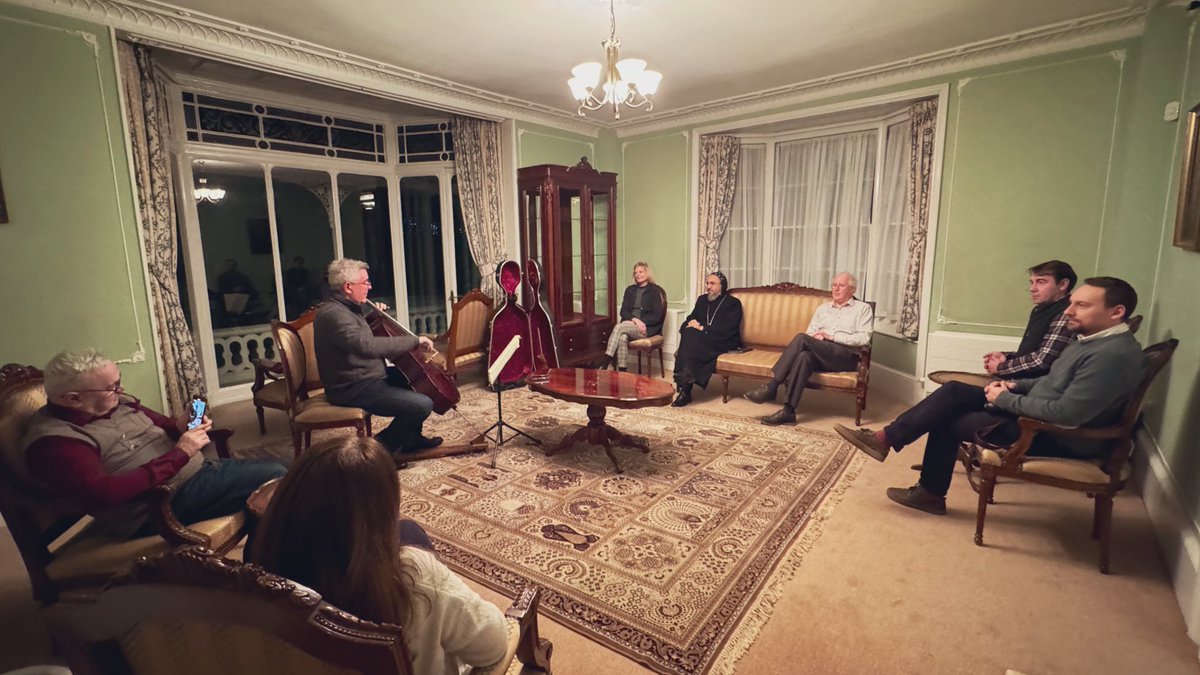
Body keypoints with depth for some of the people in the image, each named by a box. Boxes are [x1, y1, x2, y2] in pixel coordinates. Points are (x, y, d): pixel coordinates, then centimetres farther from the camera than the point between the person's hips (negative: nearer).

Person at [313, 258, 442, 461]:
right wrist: (414, 341, -33)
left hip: (361, 377, 11)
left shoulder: (343, 308, 10)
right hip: (353, 389, -11)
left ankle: (411, 437, 27)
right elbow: (366, 345, -39)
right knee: (423, 405, -21)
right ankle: (382, 446, 1)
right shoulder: (333, 314, -22)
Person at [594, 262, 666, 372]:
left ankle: (605, 362, -34)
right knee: (623, 338, -34)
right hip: (629, 325, 3)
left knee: (619, 327, -32)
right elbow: (623, 311, 8)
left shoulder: (655, 290, 4)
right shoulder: (630, 290, 18)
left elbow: (657, 315, -3)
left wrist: (641, 322, -15)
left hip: (647, 328, -3)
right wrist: (635, 319, -12)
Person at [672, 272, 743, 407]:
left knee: (692, 336, -33)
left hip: (724, 343, -5)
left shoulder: (733, 303, 2)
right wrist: (690, 323, -10)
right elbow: (690, 318, 15)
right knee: (689, 333, -29)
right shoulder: (702, 300, 21)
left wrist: (702, 328, -17)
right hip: (702, 340, 5)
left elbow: (727, 329, -12)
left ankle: (685, 389, -37)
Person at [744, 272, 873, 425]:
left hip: (846, 356, -4)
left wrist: (832, 336, -11)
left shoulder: (863, 308, 11)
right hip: (819, 355, 4)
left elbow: (864, 338, -4)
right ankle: (788, 411, -37)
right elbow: (809, 334, 18)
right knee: (804, 356, -35)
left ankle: (771, 387, -29)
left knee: (801, 338, -29)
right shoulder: (823, 308, 25)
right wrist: (816, 337, -7)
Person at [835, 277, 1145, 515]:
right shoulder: (1092, 338, 7)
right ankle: (886, 438, -1)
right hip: (1037, 412, 9)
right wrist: (1016, 386, 4)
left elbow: (1066, 413, -30)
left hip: (1059, 438, -9)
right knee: (954, 392, -2)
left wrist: (1006, 400, -19)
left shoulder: (1114, 354, -25)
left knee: (948, 421, -9)